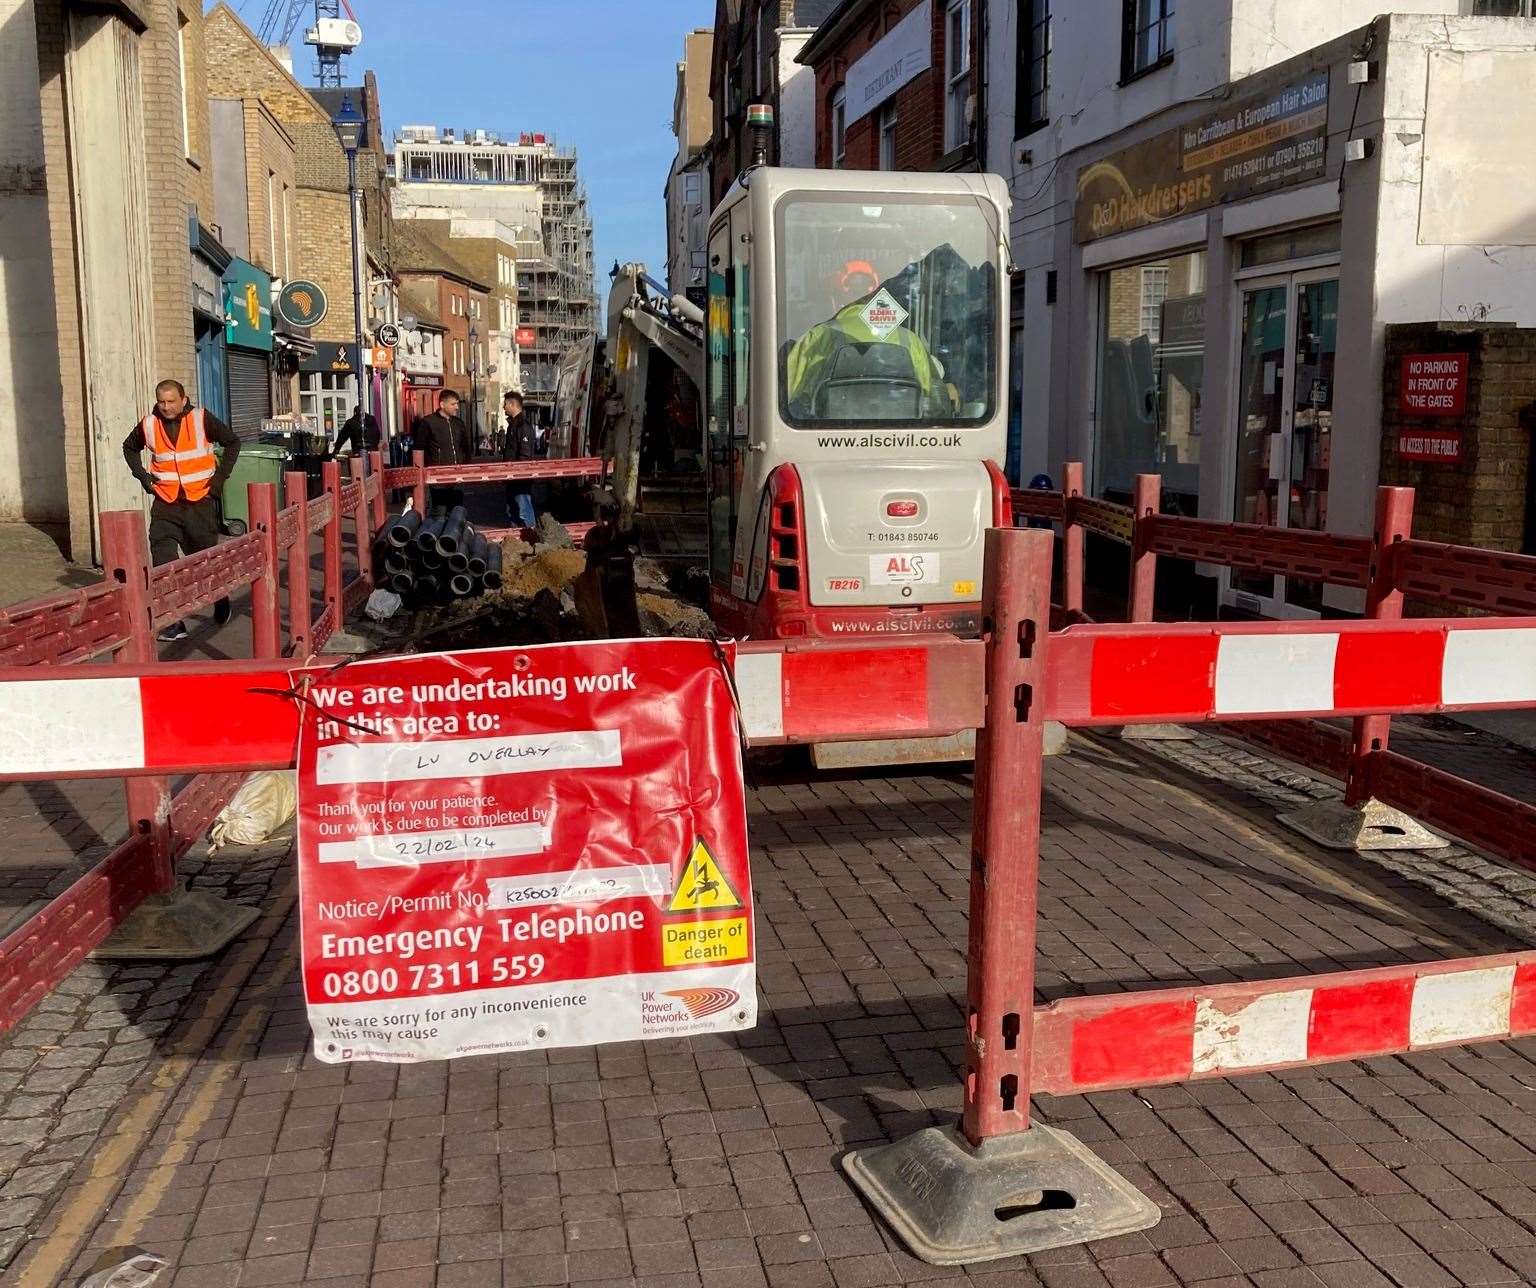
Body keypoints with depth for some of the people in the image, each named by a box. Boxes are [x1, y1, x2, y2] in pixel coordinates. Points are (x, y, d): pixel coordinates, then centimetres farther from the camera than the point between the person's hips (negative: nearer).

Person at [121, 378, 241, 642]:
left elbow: (233, 442, 3)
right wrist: (143, 476, 6)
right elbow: (130, 448, 20)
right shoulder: (148, 425, 0)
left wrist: (220, 477, -3)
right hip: (165, 504, 2)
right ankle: (173, 622, -5)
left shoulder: (202, 419, -7)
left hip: (200, 502, -1)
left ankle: (220, 601, 37)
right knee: (163, 563, -8)